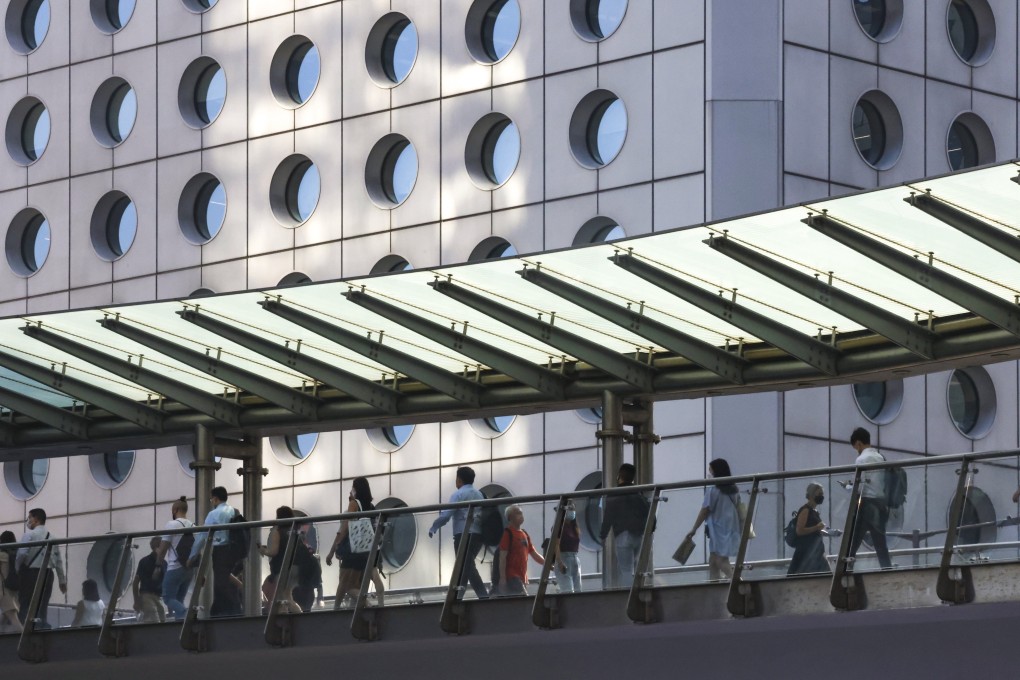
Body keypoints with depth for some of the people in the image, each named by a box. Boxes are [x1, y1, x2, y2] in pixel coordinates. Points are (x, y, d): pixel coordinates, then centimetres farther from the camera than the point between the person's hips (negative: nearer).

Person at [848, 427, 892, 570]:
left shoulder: (862, 459, -7)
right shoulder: (880, 458, 14)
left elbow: (859, 486, -13)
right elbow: (884, 484, 11)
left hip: (866, 503, -7)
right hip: (880, 502, 7)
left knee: (851, 545, -4)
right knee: (881, 545, 7)